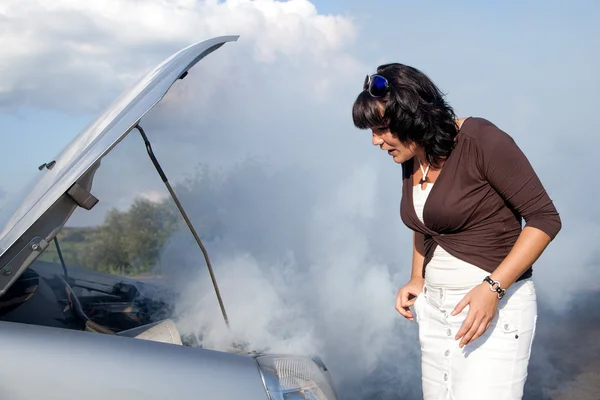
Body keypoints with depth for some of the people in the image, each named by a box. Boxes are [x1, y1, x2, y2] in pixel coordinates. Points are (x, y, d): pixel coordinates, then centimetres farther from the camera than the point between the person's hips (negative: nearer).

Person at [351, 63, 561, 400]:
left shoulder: (480, 139, -15)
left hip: (496, 303, -7)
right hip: (435, 308, 7)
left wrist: (493, 288, -21)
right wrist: (417, 279, 7)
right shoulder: (410, 161, 6)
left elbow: (545, 218, -13)